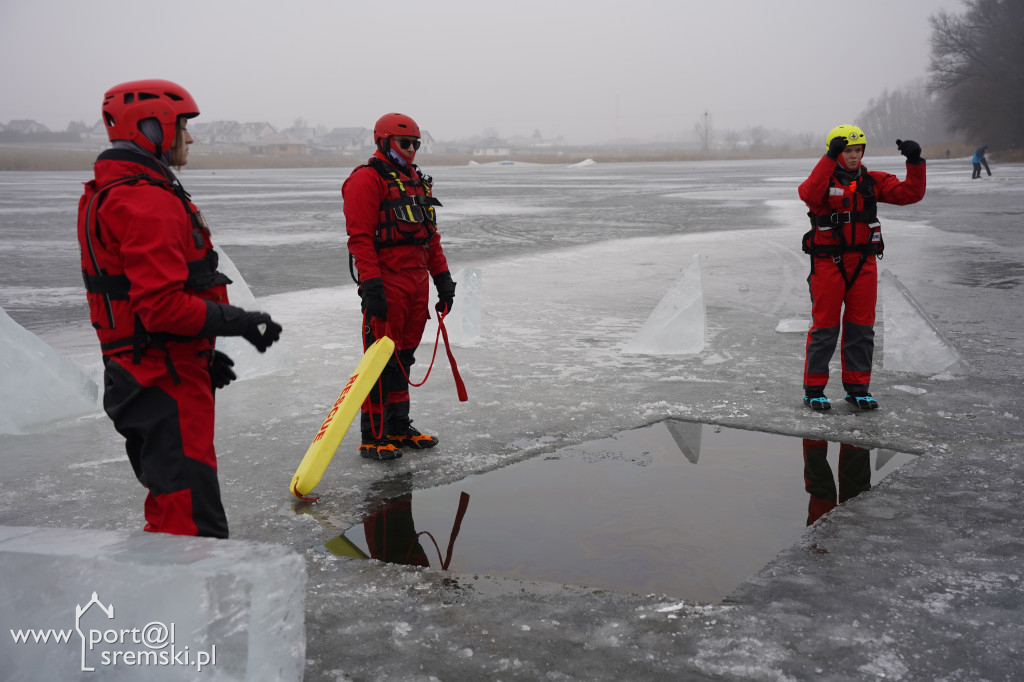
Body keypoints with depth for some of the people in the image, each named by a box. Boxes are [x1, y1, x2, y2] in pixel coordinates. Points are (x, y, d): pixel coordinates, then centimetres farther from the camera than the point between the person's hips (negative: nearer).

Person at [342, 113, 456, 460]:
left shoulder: (418, 180, 20)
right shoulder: (366, 180, -7)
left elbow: (431, 235, 23)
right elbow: (360, 237, -14)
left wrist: (443, 278, 17)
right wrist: (370, 285, -22)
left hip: (417, 281, 8)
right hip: (386, 283, -8)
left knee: (404, 356, 14)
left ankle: (399, 427, 23)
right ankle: (373, 436, 1)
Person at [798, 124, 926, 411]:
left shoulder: (873, 181, 8)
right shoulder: (824, 180, -5)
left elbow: (910, 193, 1)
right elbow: (809, 194, -28)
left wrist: (915, 162, -13)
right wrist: (830, 158, -32)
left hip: (864, 263, 4)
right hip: (828, 263, -4)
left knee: (861, 327, 9)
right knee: (824, 327, 0)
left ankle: (857, 388, 20)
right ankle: (813, 389, 10)